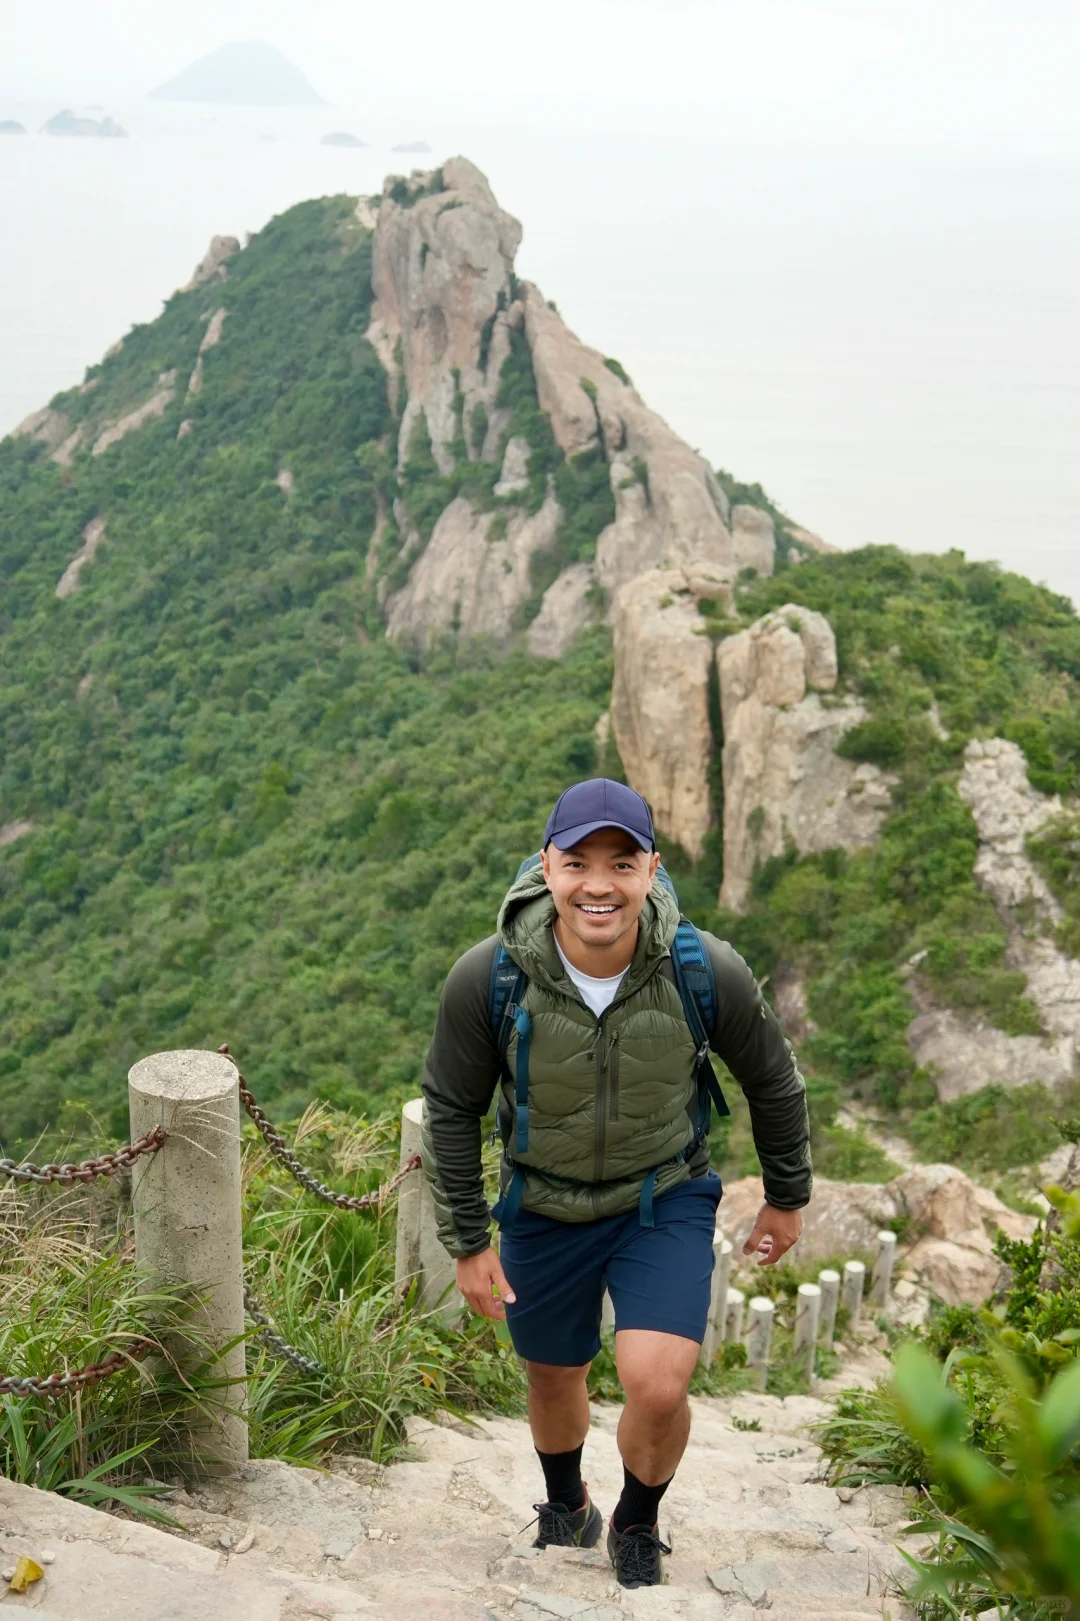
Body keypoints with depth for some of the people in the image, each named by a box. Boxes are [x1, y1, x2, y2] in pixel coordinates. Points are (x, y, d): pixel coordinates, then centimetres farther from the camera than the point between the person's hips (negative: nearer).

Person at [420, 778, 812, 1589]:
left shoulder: (708, 972, -25)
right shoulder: (487, 979, -26)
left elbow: (773, 1081, -5)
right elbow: (452, 1109, -9)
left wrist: (788, 1196, 8)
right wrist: (468, 1241, -4)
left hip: (667, 1201, -1)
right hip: (544, 1208, 1)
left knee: (657, 1389, -15)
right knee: (554, 1378, 19)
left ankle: (638, 1525, 21)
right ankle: (567, 1512, 54)